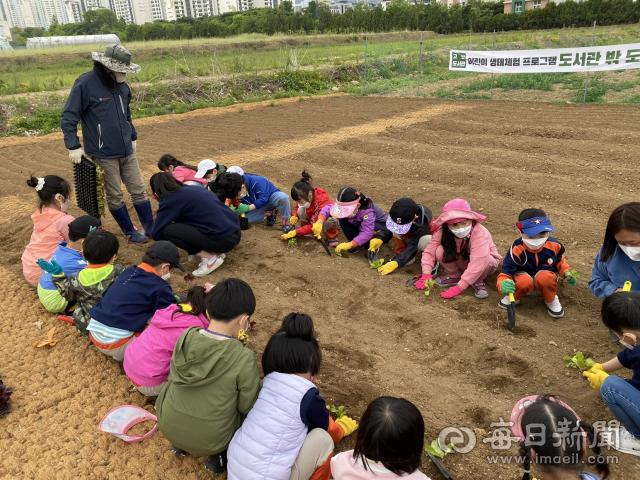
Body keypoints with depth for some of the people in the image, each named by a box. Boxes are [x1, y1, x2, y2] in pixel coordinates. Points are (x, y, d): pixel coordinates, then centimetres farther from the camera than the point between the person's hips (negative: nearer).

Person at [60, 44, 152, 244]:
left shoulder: (121, 84, 5)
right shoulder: (85, 84, -15)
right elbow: (68, 118, -12)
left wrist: (133, 136, 22)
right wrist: (73, 146, -17)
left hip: (126, 150, 6)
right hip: (103, 153, -6)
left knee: (138, 190, 10)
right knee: (114, 196, 7)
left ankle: (151, 228, 20)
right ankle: (130, 232, 21)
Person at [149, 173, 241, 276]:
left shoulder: (170, 199, -4)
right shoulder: (190, 190, 19)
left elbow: (157, 233, -1)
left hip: (223, 240, -9)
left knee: (167, 230, -6)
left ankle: (210, 258, -2)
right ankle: (217, 251, 13)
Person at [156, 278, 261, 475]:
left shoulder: (186, 336, -13)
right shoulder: (244, 358, -27)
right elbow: (248, 407, -14)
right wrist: (258, 384, 6)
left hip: (168, 425, 4)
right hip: (209, 439, -4)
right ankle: (219, 455, 13)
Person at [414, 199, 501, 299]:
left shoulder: (479, 233, -38)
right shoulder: (443, 232, -24)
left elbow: (477, 264, -44)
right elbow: (429, 251, -22)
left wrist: (459, 288, -46)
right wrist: (426, 274, -37)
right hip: (461, 262, 3)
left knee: (486, 259, -38)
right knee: (440, 251, -24)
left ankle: (478, 282, -7)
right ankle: (453, 276, 1)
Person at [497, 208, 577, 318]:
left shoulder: (554, 245, -14)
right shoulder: (516, 249, -27)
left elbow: (560, 261, 11)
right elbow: (506, 273, -29)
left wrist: (566, 273, -7)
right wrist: (503, 284, -53)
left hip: (546, 275, 2)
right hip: (523, 275, -2)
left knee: (545, 277, -34)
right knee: (524, 281, -37)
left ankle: (551, 300, -2)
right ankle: (514, 297, -1)